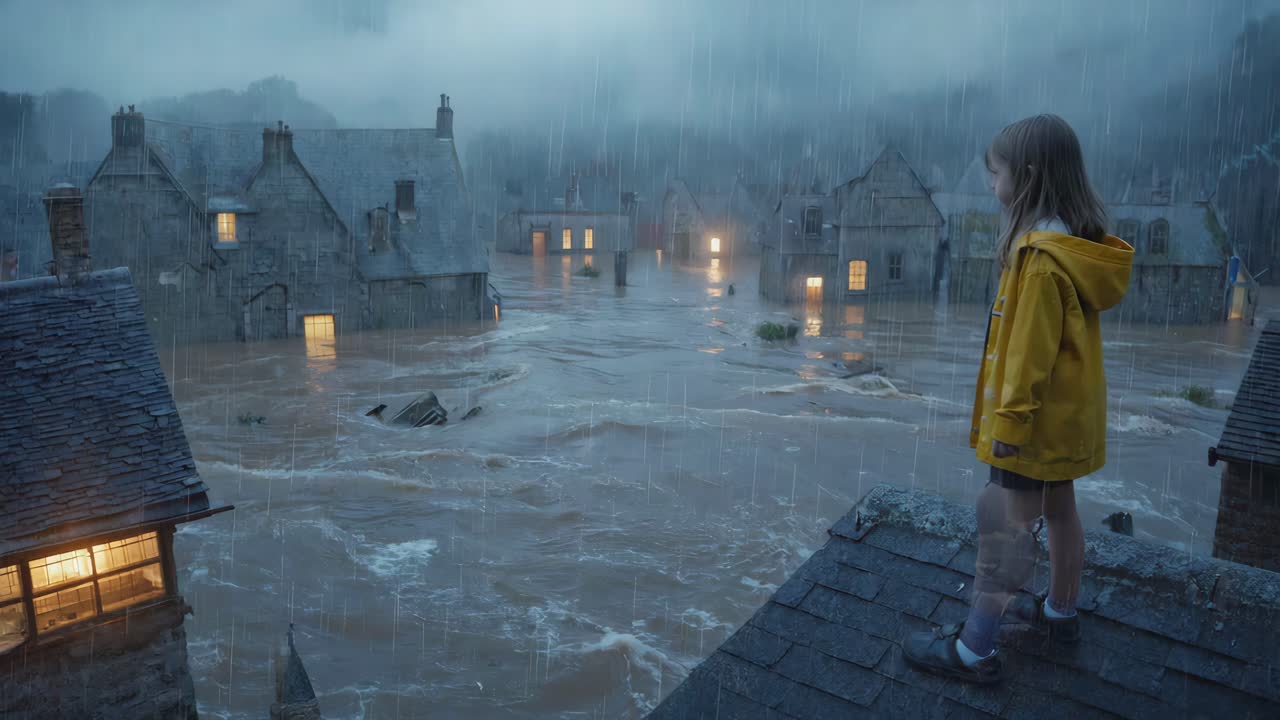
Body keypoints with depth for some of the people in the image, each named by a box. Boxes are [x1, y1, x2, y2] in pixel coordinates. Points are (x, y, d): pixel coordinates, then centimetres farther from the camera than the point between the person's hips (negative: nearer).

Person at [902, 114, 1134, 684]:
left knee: (1008, 524, -4)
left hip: (1039, 417, -9)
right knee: (1059, 509, 21)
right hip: (1071, 413, 10)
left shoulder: (1041, 256, -24)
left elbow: (1029, 352, -24)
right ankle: (1060, 613, 40)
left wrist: (1009, 420, -17)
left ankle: (974, 650, 5)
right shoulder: (1080, 244, 6)